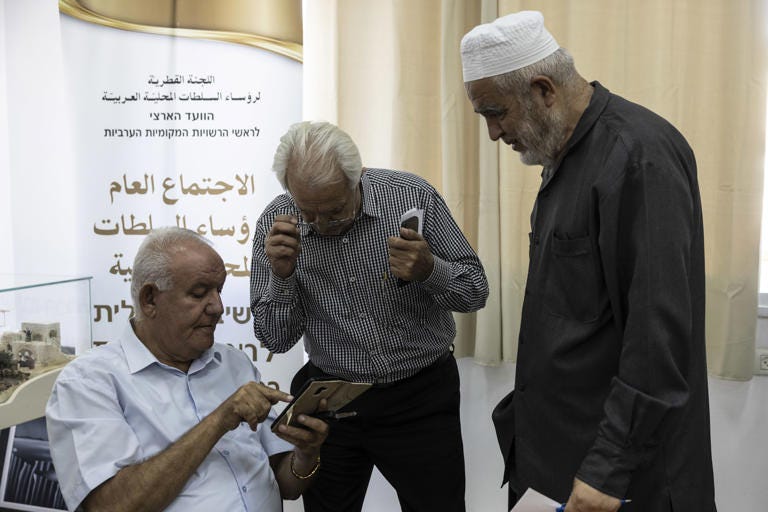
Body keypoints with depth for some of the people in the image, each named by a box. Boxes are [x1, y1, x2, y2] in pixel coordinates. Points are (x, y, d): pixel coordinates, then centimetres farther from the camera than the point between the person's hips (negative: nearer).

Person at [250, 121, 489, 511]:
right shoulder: (276, 225, -9)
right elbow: (277, 340, -4)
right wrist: (282, 276, -22)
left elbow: (476, 292, -7)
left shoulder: (413, 196, -13)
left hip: (420, 395, -1)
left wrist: (428, 270, -28)